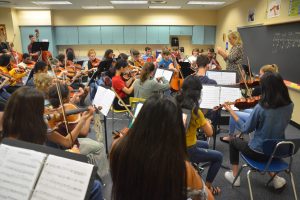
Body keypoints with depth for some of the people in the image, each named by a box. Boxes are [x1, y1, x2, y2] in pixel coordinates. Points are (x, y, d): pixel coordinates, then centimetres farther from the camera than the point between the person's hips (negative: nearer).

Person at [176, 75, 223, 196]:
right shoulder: (195, 111, -24)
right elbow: (209, 133, -17)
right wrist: (207, 122, 2)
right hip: (187, 150, -7)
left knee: (205, 145, 32)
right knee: (218, 157, 14)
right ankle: (207, 187, 23)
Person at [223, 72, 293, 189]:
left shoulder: (260, 108, -28)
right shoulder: (289, 105, -10)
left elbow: (245, 129, -15)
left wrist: (231, 111, -9)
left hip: (259, 153, -5)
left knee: (234, 141, 22)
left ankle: (234, 176, 26)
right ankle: (274, 177, 26)